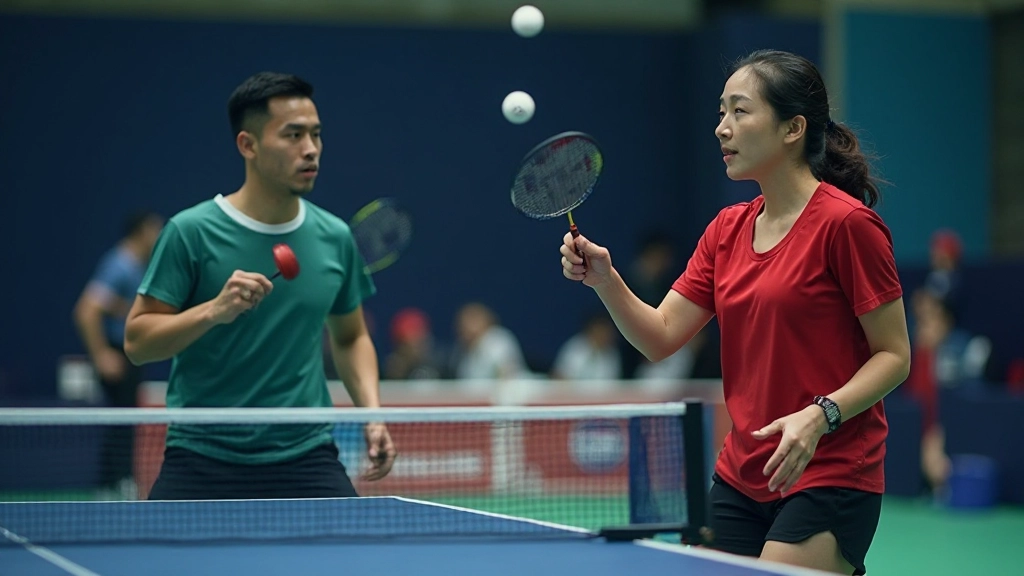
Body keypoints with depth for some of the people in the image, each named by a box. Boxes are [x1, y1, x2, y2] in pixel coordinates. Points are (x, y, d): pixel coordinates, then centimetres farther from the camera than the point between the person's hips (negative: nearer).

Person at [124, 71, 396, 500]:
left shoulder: (335, 237, 6)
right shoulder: (190, 232, -7)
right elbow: (136, 342, -6)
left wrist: (371, 410, 5)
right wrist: (214, 310, -22)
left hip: (307, 460, 3)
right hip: (202, 460, -3)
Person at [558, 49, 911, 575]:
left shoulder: (846, 223, -10)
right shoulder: (727, 229, 10)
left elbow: (894, 355, -9)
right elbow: (661, 338, 7)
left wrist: (821, 415, -23)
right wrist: (604, 280, -8)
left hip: (829, 479, -7)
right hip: (739, 480, 7)